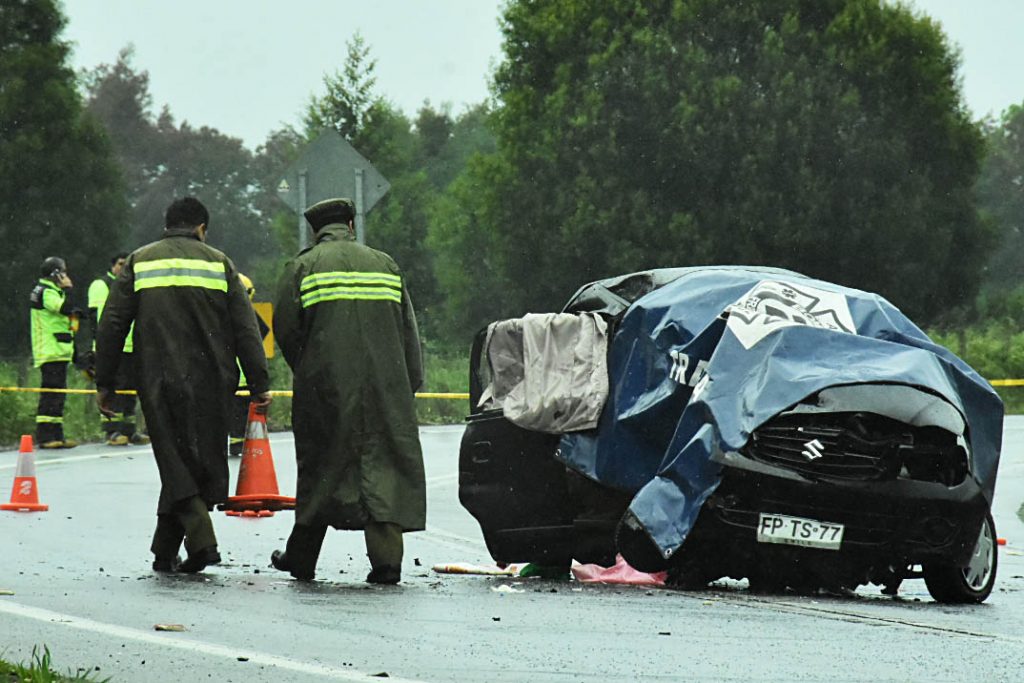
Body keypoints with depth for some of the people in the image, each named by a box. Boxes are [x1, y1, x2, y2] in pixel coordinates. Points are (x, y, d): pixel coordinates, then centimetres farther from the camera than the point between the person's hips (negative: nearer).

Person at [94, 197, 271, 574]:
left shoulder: (139, 262, 8)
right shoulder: (219, 263, 6)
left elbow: (111, 326, 3)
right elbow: (245, 329, 1)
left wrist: (105, 383, 8)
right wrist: (259, 384, 1)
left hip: (159, 384, 0)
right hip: (210, 385, 0)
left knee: (176, 464, 2)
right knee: (201, 460, 11)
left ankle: (202, 540, -18)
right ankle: (165, 551, 16)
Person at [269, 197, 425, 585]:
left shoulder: (303, 267, 1)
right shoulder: (385, 266, 10)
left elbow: (285, 329, -1)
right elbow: (409, 333, 9)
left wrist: (307, 374, 14)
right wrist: (409, 386, 14)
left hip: (325, 388, -1)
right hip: (385, 389, 1)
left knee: (320, 469, 9)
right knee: (384, 466, 2)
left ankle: (301, 558, 16)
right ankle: (386, 559, -8)